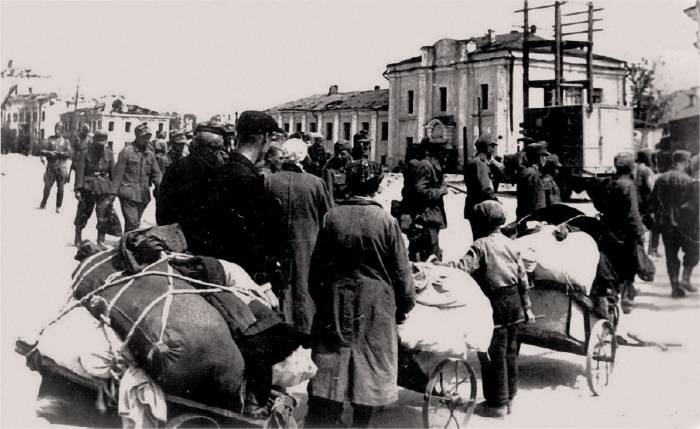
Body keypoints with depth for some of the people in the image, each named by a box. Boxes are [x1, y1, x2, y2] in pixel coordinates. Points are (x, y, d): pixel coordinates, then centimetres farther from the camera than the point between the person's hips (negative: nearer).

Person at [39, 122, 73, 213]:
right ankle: (43, 203, 17)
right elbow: (42, 150, 0)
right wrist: (43, 157, -20)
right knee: (47, 186, 0)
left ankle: (58, 206, 11)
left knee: (60, 188, 2)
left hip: (61, 167, 0)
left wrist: (59, 153, -15)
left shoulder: (65, 141, 8)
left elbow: (70, 153, -3)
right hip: (51, 167, 0)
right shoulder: (50, 139, 8)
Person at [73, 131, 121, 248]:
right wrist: (78, 188, -15)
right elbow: (79, 171, -10)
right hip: (88, 187, -2)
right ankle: (78, 238, 26)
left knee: (105, 214, -4)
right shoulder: (85, 153, -7)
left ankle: (101, 240, 6)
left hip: (104, 189, 2)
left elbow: (112, 172, 8)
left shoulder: (109, 154, 3)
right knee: (83, 212, 9)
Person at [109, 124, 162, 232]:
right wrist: (113, 192, -9)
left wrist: (158, 186, -8)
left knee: (134, 223, 12)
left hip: (143, 196, 5)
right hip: (128, 194, -5)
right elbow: (118, 173, -4)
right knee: (132, 224, -14)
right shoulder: (127, 151, -3)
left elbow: (156, 173, 13)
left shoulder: (150, 154, 13)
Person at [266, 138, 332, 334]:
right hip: (308, 245, -1)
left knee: (282, 289, 11)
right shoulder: (316, 183, -10)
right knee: (304, 290, 8)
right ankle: (304, 332, 14)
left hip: (278, 244, 1)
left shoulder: (269, 181, -7)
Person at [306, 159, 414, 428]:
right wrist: (404, 305, 7)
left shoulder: (332, 217, -6)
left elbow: (317, 265, 1)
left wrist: (319, 297, 15)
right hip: (376, 304, -2)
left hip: (336, 299, 2)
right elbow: (401, 269, -6)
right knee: (371, 366, 11)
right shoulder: (386, 221, -11)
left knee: (331, 361, 11)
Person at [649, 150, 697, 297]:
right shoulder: (687, 180, -11)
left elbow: (652, 202, 8)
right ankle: (685, 279, 3)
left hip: (665, 224, 5)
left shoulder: (661, 179, 5)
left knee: (671, 255, 11)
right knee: (692, 250, 14)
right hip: (683, 223, -5)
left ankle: (675, 286, 12)